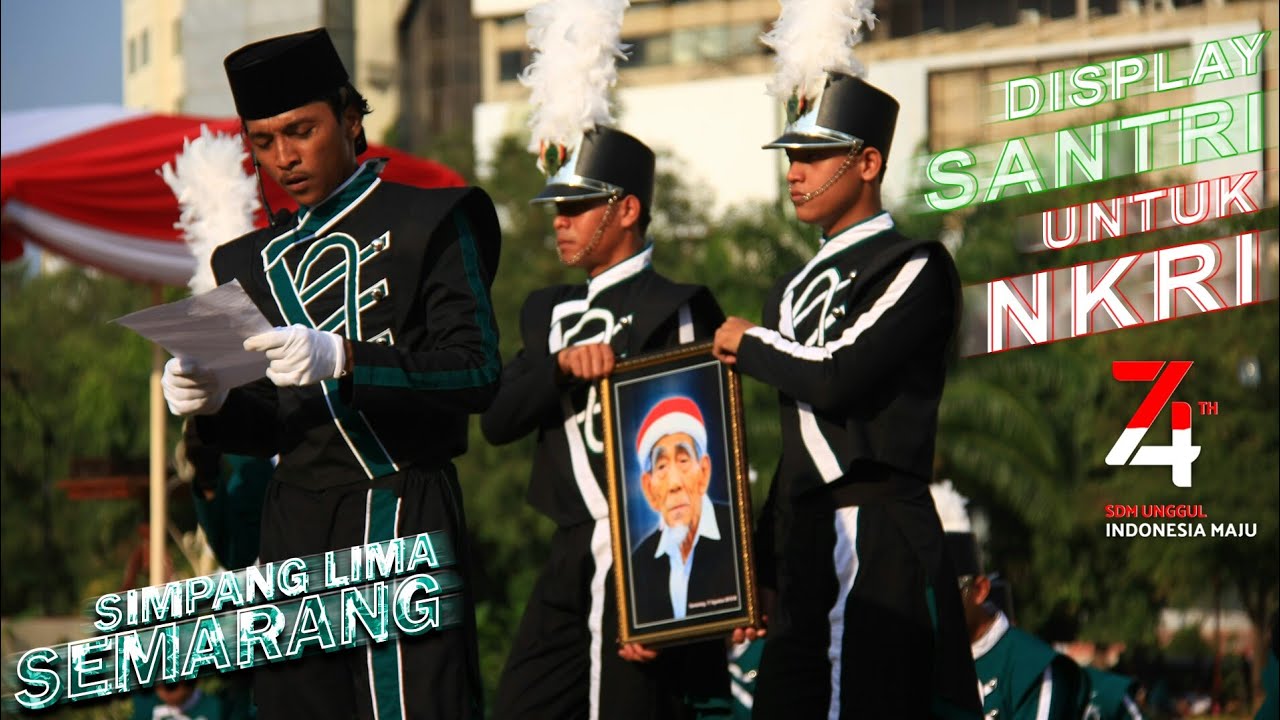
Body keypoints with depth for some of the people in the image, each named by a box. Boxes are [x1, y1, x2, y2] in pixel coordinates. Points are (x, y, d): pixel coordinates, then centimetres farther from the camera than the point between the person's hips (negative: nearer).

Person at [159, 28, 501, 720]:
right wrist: (212, 404, -3)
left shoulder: (433, 222, 3)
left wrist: (342, 359, -22)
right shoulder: (254, 260, 20)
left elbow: (477, 373, -8)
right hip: (292, 530, 5)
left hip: (402, 513, -5)